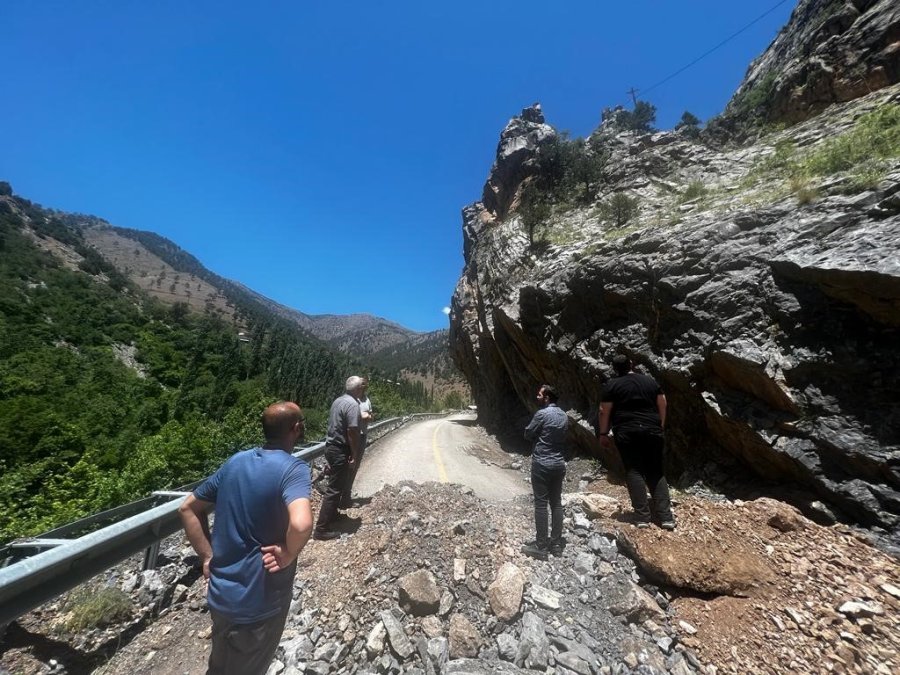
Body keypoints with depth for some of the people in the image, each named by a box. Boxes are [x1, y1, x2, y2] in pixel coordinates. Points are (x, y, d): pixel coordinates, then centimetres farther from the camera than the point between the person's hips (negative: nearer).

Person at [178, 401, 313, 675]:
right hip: (258, 601, -6)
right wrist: (288, 555, -22)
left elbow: (187, 509, 5)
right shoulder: (293, 468, -26)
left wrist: (208, 556, 6)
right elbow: (301, 524, -42)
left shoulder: (235, 462, -4)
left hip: (221, 592, 7)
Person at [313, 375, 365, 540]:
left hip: (331, 446, 10)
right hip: (340, 450, -10)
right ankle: (321, 529, 8)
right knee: (334, 488, 0)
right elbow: (352, 431, -25)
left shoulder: (338, 400, 8)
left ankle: (332, 514, 40)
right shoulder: (353, 404, -21)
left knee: (336, 484, 24)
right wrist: (355, 455, -17)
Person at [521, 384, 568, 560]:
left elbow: (528, 434, -7)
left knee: (541, 504, 2)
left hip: (542, 464, -7)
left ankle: (541, 547, 10)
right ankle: (556, 543, 24)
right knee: (556, 503, 14)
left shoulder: (542, 414, -17)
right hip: (559, 464, 7)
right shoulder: (564, 415, 6)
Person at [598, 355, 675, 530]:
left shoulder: (612, 385, -2)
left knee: (633, 471, 2)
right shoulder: (650, 381, 11)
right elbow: (662, 404, 12)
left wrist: (603, 433, 5)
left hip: (627, 432, -4)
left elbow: (604, 411, -4)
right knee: (656, 472, 12)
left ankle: (642, 517, 1)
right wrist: (660, 427, 22)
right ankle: (666, 517, 9)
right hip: (652, 430, 4)